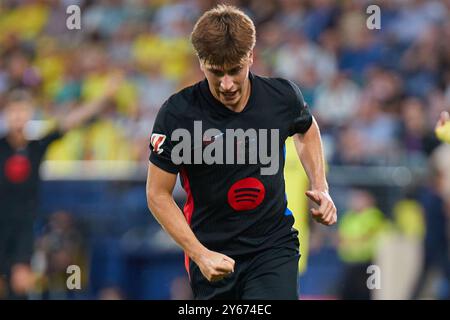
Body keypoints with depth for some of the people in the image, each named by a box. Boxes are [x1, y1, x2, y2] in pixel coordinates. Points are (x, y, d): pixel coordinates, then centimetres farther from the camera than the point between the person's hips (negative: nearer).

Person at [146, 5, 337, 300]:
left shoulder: (283, 95, -8)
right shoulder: (177, 114, -16)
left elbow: (306, 130, 18)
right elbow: (158, 195, -9)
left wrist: (320, 188, 4)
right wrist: (200, 255, -18)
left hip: (274, 245, 0)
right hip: (211, 253, 0)